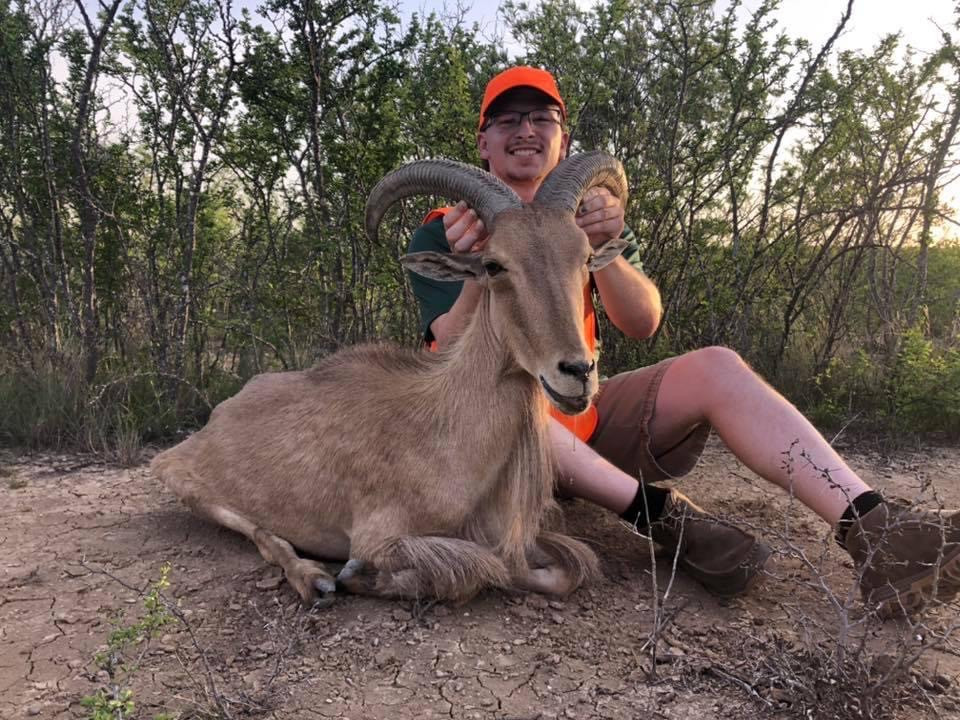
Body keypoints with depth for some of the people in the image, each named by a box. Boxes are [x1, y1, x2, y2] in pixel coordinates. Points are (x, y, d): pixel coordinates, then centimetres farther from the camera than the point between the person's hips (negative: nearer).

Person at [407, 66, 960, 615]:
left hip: (579, 415, 4)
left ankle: (872, 528, -31)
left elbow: (643, 324, -9)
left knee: (716, 367, -19)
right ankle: (658, 510, -30)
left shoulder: (580, 220, 8)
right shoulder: (443, 233, -2)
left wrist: (606, 248, -29)